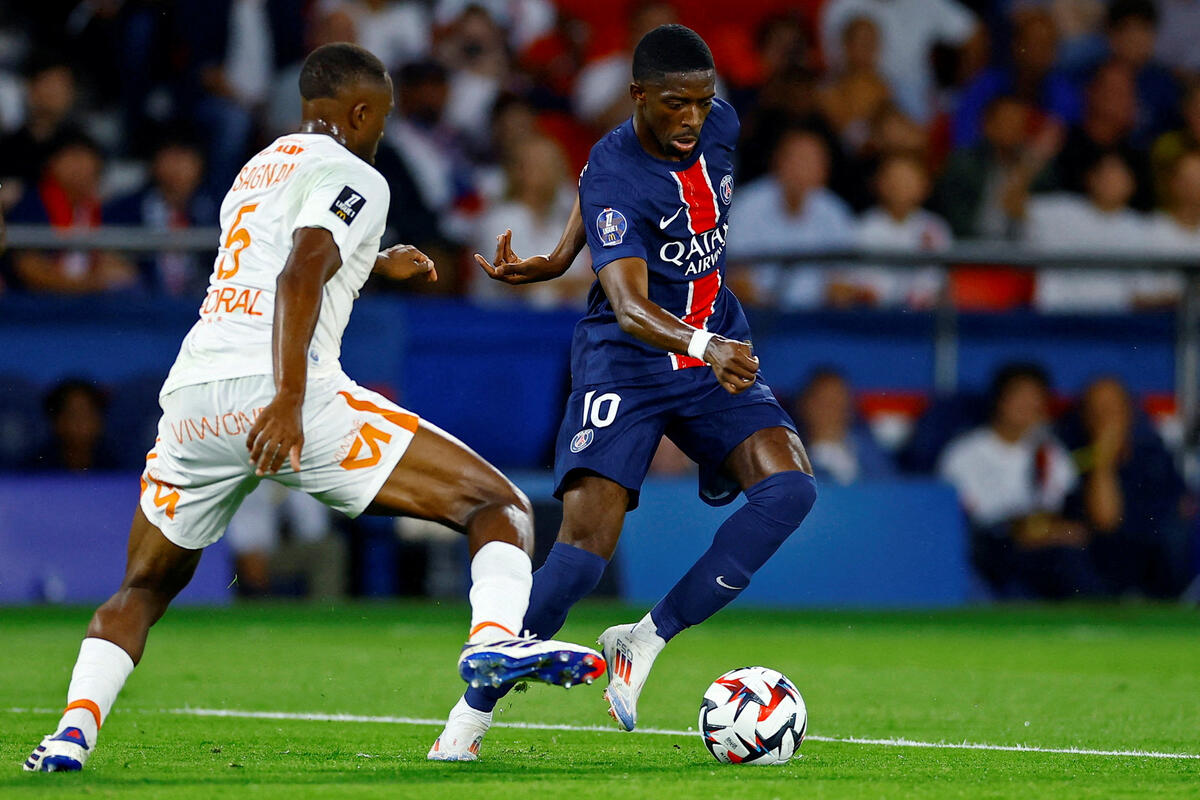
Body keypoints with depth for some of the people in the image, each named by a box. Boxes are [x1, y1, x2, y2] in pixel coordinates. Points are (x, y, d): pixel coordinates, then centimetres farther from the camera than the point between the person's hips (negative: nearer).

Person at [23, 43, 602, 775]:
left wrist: (375, 264, 67)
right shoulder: (354, 179, 4)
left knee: (146, 587, 27)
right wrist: (289, 400, -26)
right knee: (501, 505, -3)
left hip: (193, 400, 7)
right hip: (275, 389, -7)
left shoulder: (256, 172, 29)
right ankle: (494, 640, -31)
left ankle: (73, 733, 5)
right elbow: (299, 281, -15)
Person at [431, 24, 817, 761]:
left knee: (789, 486, -21)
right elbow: (629, 308, -34)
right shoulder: (613, 177, -21)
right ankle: (473, 714, -5)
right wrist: (705, 348, -52)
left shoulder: (720, 126, -1)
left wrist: (561, 258, 13)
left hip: (721, 355, 6)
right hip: (626, 363, -6)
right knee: (587, 544, -19)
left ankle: (647, 640, -12)